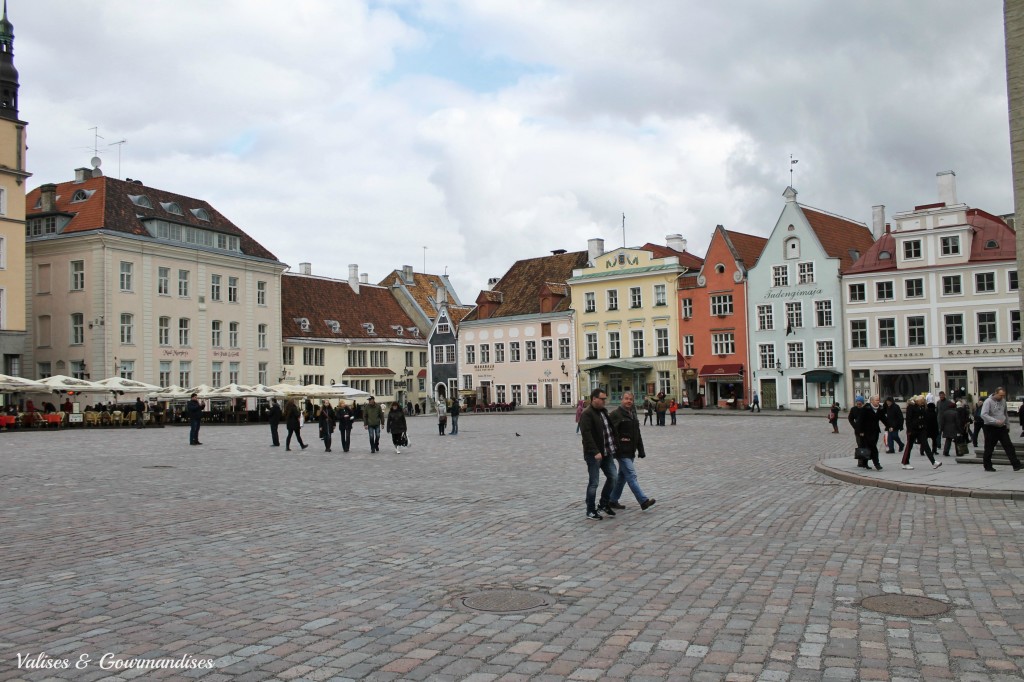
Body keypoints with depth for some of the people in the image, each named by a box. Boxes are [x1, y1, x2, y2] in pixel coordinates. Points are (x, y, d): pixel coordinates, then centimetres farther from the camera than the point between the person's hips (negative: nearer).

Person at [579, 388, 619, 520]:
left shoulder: (604, 412, 13)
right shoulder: (587, 414, -14)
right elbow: (587, 434, -23)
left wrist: (613, 445, 16)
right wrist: (595, 452, -28)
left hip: (607, 453, 8)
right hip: (594, 455, -8)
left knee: (612, 477, 10)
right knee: (593, 483, -2)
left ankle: (604, 504, 26)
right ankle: (591, 511, 9)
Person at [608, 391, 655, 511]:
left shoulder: (633, 414, 16)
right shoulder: (616, 414, -9)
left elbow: (637, 434, 22)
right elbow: (611, 433, -15)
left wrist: (641, 450, 19)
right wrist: (615, 448, -21)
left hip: (630, 451, 9)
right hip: (622, 452, -9)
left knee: (622, 476, 14)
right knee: (631, 475, -12)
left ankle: (612, 501, 24)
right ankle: (644, 501, -16)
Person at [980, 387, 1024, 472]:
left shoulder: (1003, 401, 9)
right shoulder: (988, 401, -12)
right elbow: (983, 415, -22)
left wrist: (1007, 424, 21)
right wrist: (996, 421, -27)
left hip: (1002, 427, 6)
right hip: (990, 428, -6)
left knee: (1009, 446, -1)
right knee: (989, 449, 2)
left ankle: (1016, 465, -2)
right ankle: (988, 466, 13)